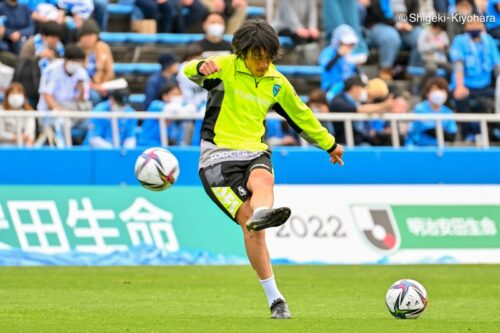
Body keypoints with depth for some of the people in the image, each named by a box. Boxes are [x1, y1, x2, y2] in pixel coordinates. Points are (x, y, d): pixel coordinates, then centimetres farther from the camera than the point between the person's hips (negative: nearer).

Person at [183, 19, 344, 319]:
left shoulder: (277, 83, 11)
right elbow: (190, 71, -20)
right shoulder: (225, 67, -2)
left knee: (263, 180, -36)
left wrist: (329, 145, 37)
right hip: (219, 156, -3)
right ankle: (275, 299, -22)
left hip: (254, 151, 3)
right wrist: (202, 69, -45)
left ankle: (263, 214, -70)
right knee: (249, 221, -19)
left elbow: (302, 115, 27)